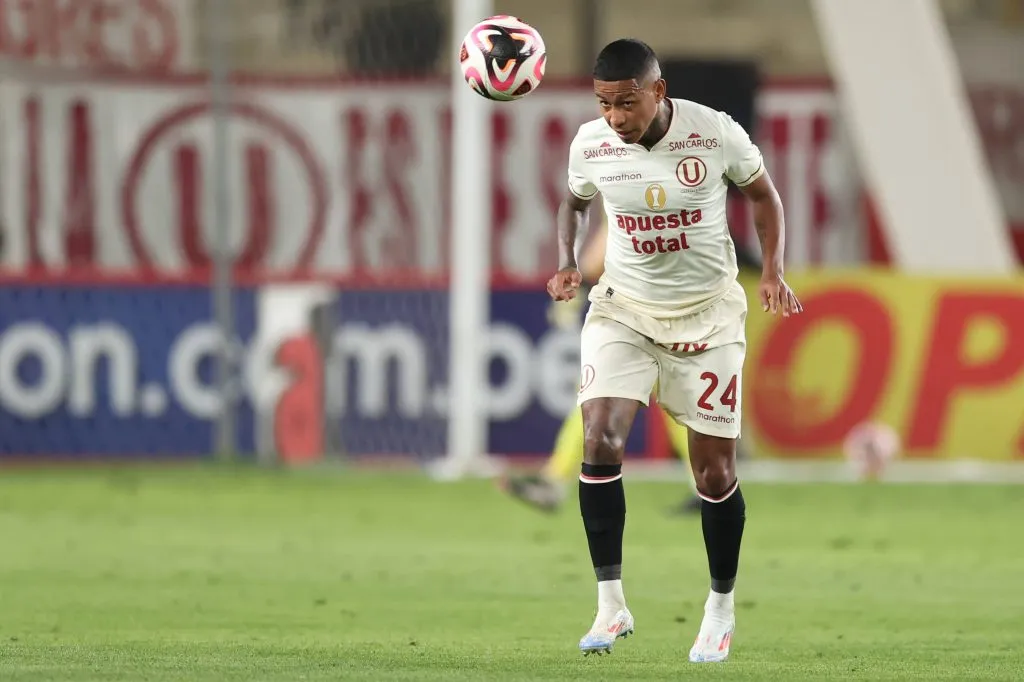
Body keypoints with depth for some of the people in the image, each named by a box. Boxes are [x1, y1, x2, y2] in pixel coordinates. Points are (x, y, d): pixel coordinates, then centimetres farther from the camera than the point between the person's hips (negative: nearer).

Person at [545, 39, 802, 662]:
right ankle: (611, 604, -11)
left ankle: (722, 607, 22)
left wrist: (773, 272, -9)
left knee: (715, 471, 0)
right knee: (600, 439, -20)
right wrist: (567, 264, -4)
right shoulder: (591, 144, -9)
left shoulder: (716, 134, -16)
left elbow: (763, 194, 2)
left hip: (706, 312, -1)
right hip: (623, 307, 1)